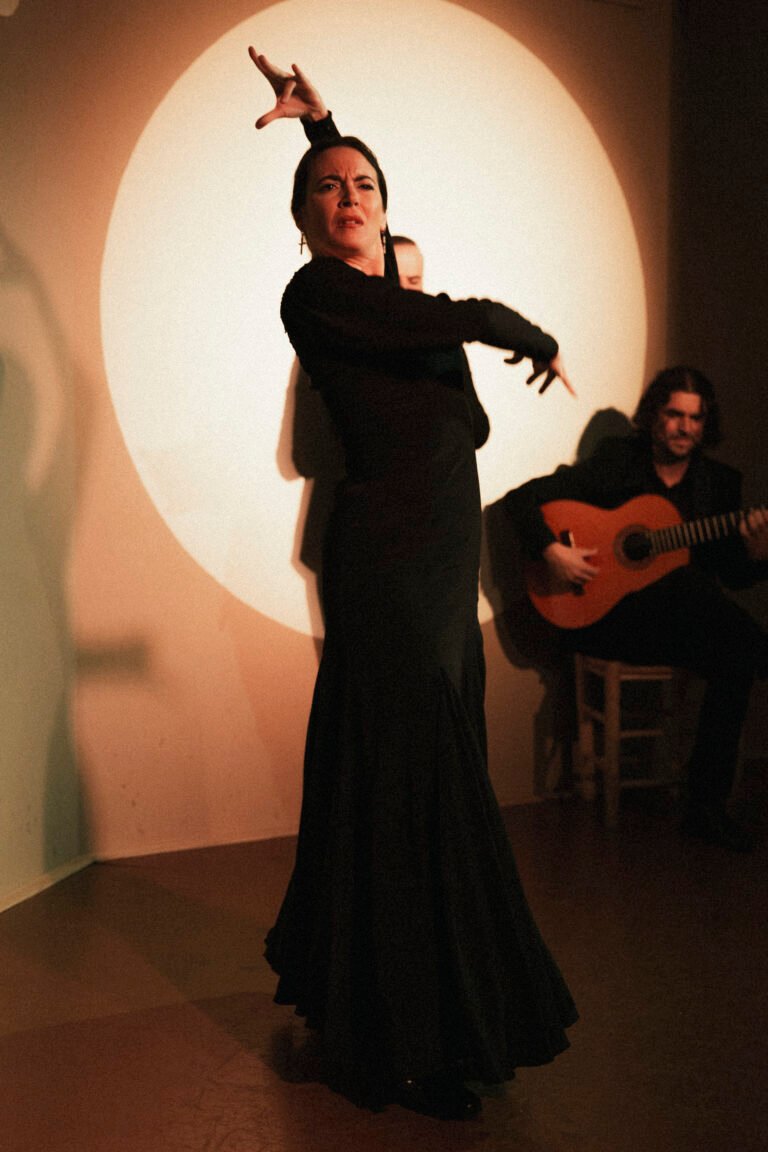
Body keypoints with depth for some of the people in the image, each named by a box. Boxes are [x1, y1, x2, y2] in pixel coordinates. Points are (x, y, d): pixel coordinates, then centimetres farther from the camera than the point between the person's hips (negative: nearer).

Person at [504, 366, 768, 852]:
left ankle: (706, 806, -15)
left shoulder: (719, 481, 13)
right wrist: (553, 551, -20)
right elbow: (522, 498, -4)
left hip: (683, 622, 4)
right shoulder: (616, 461, 2)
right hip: (606, 615, -4)